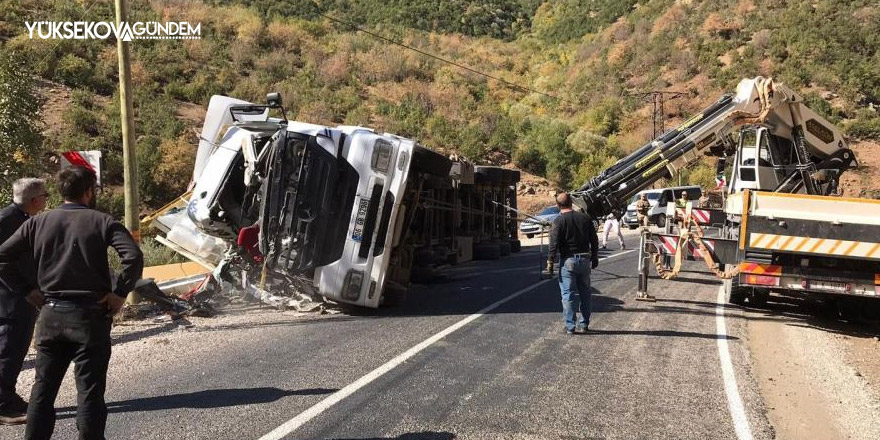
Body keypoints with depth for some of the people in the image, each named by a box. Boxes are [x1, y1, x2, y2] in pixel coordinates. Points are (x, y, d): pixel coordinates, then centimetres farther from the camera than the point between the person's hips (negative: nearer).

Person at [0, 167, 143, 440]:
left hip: (50, 315, 4)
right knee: (89, 391, 4)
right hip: (90, 316, -4)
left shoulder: (37, 223, 5)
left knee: (43, 388, 16)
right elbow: (133, 257, -20)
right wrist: (120, 293, -11)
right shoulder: (101, 221, -6)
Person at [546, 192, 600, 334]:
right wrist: (594, 258, 19)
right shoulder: (585, 218, 5)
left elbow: (554, 244, -14)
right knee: (584, 292, 14)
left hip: (568, 260, -4)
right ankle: (584, 324, 21)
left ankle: (570, 326, 2)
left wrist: (550, 261, -7)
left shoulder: (559, 221, -9)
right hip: (584, 259, 4)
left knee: (568, 294, 1)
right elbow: (594, 240, 9)